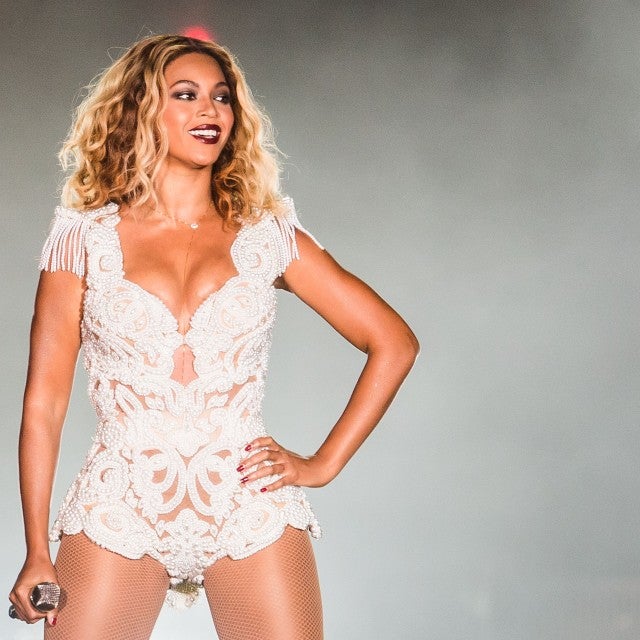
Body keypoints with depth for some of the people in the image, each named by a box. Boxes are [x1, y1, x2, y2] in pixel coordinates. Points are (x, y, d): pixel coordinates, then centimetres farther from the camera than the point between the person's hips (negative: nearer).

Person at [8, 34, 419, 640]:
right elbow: (44, 400, 1)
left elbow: (394, 343, 8)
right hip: (118, 515, -1)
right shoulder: (85, 236, 3)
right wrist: (36, 554, -3)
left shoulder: (268, 236, 5)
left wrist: (323, 463, 2)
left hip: (250, 509, 1)